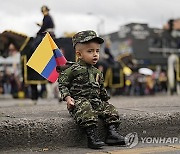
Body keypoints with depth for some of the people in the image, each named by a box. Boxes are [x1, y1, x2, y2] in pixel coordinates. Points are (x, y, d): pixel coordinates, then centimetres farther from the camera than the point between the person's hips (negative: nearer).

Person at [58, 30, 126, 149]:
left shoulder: (97, 72, 18)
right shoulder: (74, 70, -4)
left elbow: (101, 89, 29)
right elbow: (62, 83, -3)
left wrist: (106, 100, 25)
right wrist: (67, 97, -14)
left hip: (96, 101, 7)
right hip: (79, 101, -7)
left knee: (111, 110, -9)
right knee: (88, 112, -35)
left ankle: (112, 133, -9)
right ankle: (92, 137, -39)